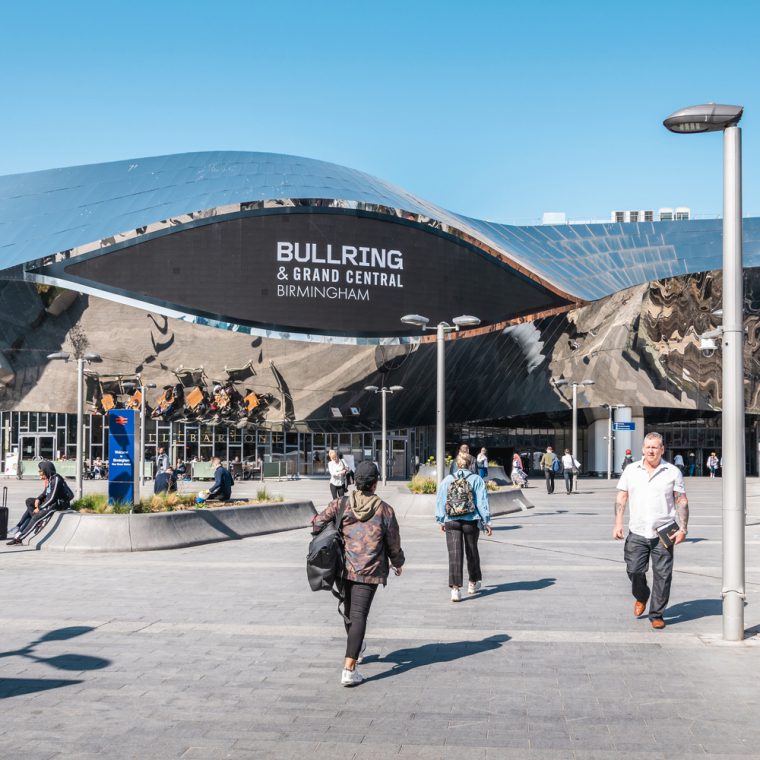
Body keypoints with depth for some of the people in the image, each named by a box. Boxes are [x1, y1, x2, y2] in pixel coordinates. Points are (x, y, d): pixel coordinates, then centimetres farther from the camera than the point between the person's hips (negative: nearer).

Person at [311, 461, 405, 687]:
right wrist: (397, 563, 21)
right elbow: (394, 544, 2)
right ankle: (349, 669, -13)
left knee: (349, 610, 24)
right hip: (369, 571, -3)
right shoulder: (384, 509, -5)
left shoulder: (341, 503, -2)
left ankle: (355, 648, 46)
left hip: (344, 567, 3)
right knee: (359, 616, -5)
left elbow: (317, 523, -2)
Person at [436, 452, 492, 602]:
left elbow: (440, 501, 6)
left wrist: (441, 521, 16)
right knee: (472, 552, 18)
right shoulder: (476, 479, -2)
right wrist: (486, 522, 0)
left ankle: (455, 588, -14)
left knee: (454, 555, -3)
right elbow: (482, 502, -4)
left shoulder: (447, 480, 3)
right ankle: (473, 583, 34)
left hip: (451, 522, 0)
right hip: (471, 522, 0)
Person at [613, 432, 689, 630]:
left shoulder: (673, 472, 2)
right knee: (634, 570, 0)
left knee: (662, 575, -1)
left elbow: (682, 502, 3)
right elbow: (621, 497, 10)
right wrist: (618, 523, 1)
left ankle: (657, 615, 12)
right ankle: (641, 597, 31)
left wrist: (683, 528, -5)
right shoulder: (631, 470, 7)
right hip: (637, 533, 1)